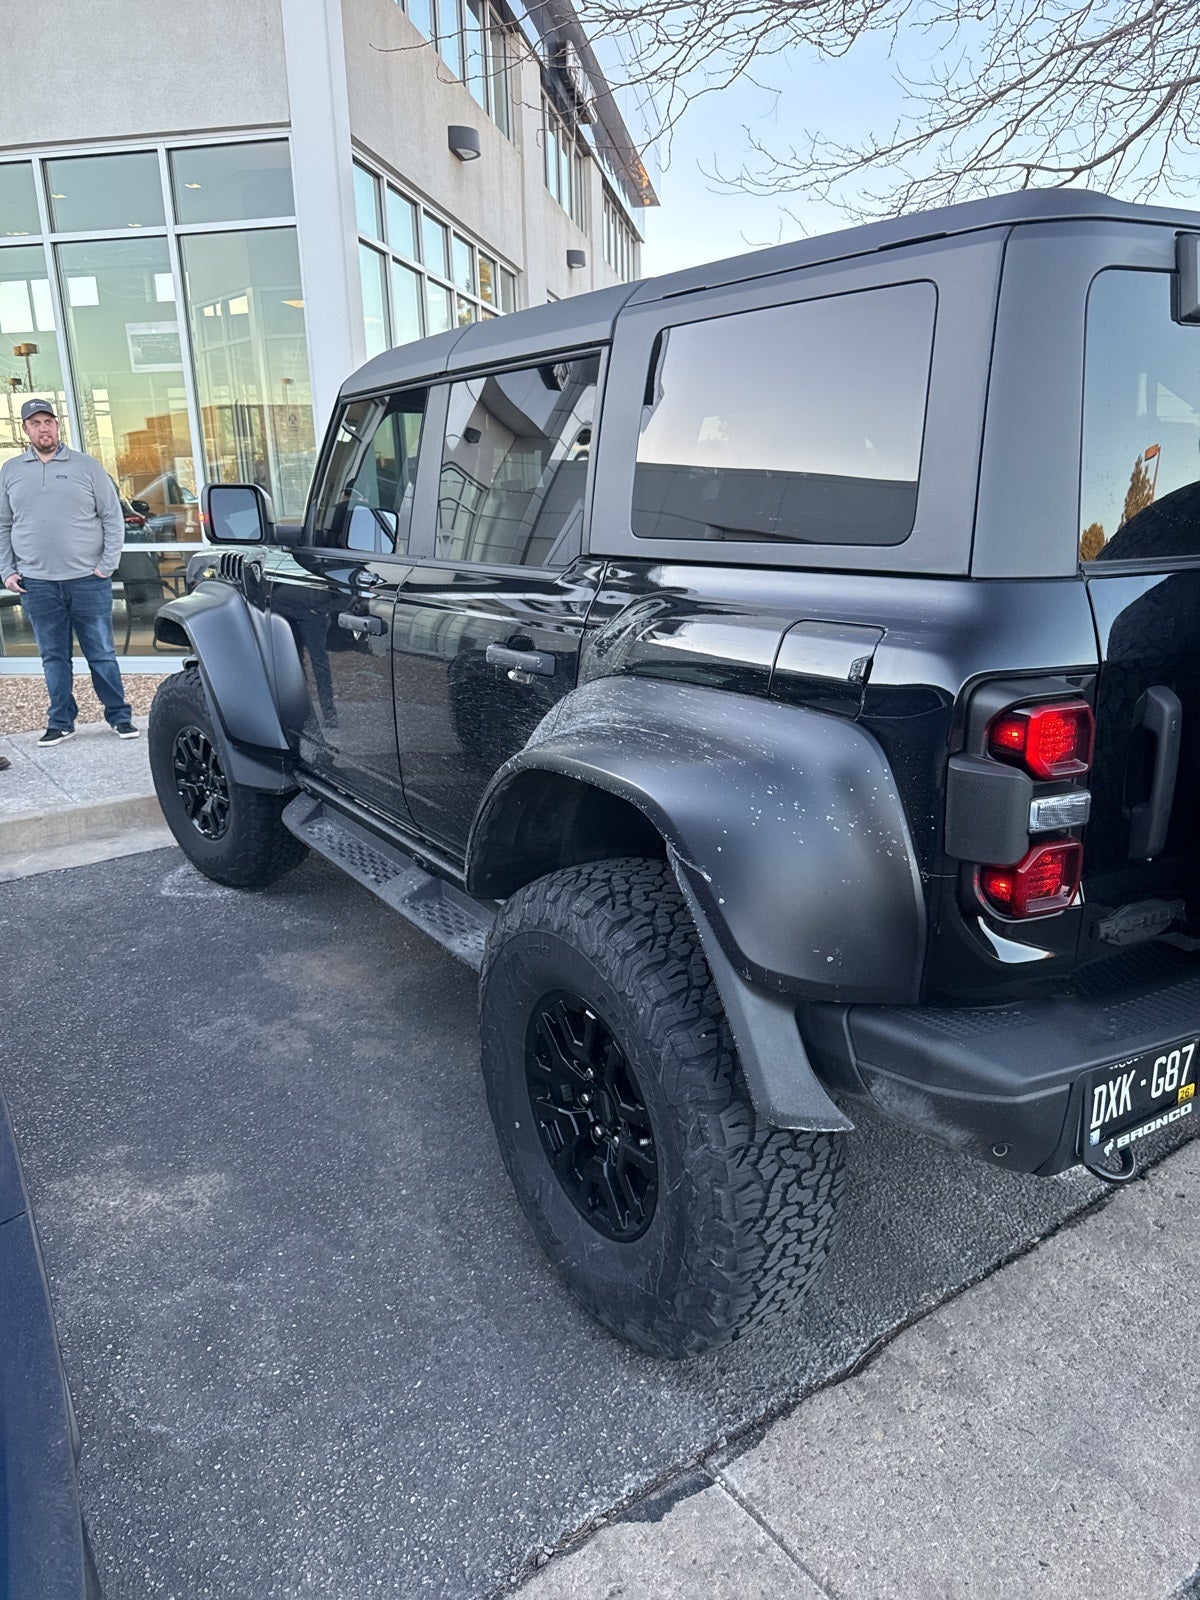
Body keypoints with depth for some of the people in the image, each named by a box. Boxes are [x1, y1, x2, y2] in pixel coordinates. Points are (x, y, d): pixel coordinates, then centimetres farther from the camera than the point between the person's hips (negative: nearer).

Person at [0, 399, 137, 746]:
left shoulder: (86, 466, 4)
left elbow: (113, 518, 3)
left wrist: (107, 565, -5)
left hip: (88, 581, -2)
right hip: (36, 584, 2)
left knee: (102, 654, 3)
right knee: (53, 657, 8)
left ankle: (119, 716, 13)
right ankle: (61, 722, 17)